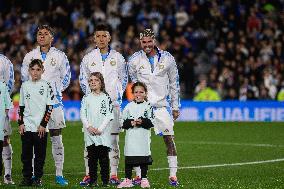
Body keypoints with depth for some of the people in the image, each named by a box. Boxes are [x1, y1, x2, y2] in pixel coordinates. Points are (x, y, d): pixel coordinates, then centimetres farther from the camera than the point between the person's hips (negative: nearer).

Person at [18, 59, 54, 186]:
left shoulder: (46, 86, 0)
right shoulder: (25, 86, 9)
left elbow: (49, 107, -3)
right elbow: (21, 106, 13)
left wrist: (43, 125, -9)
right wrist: (20, 123, 3)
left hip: (41, 127, -3)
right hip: (26, 127, 3)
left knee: (40, 154, 0)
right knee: (26, 153, 3)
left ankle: (37, 178, 7)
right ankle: (26, 177, 9)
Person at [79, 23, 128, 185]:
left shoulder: (117, 58, 7)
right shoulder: (88, 58, 7)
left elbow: (124, 79, 16)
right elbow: (83, 80, 16)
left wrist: (117, 95, 6)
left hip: (113, 103, 0)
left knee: (113, 139, 0)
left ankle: (113, 174, 3)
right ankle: (89, 174, -1)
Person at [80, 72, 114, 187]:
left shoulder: (106, 97, 2)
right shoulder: (86, 98, 9)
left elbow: (109, 115, -3)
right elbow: (82, 114, 5)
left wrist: (100, 129, -12)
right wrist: (89, 127, -9)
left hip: (103, 132, -2)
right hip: (90, 133, 2)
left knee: (103, 158, -2)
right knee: (92, 157, 4)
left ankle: (105, 180, 2)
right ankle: (92, 180, 8)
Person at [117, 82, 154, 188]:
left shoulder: (148, 106, 2)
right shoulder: (129, 107, 6)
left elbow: (151, 122, -4)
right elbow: (123, 122, 4)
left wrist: (142, 122, -19)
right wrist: (131, 123, -14)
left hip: (144, 137, -1)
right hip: (131, 137, 1)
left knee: (144, 159, 3)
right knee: (129, 159, 3)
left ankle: (144, 179, 12)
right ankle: (128, 180, 10)